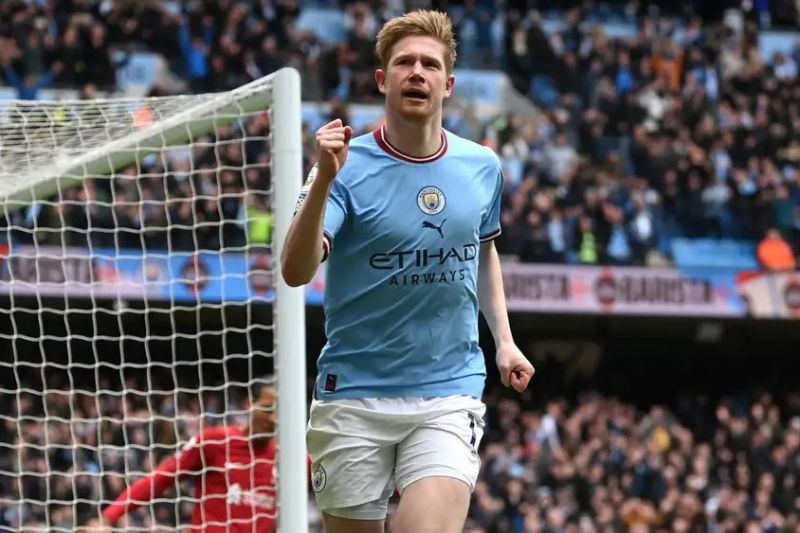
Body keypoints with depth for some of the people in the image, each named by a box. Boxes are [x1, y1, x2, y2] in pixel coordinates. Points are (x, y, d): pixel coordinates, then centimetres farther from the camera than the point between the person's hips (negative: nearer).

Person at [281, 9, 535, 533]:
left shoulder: (483, 167, 4)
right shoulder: (347, 166, -8)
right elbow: (296, 272, -22)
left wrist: (504, 339, 15)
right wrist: (324, 180, -34)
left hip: (449, 394, 2)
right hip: (355, 396, -1)